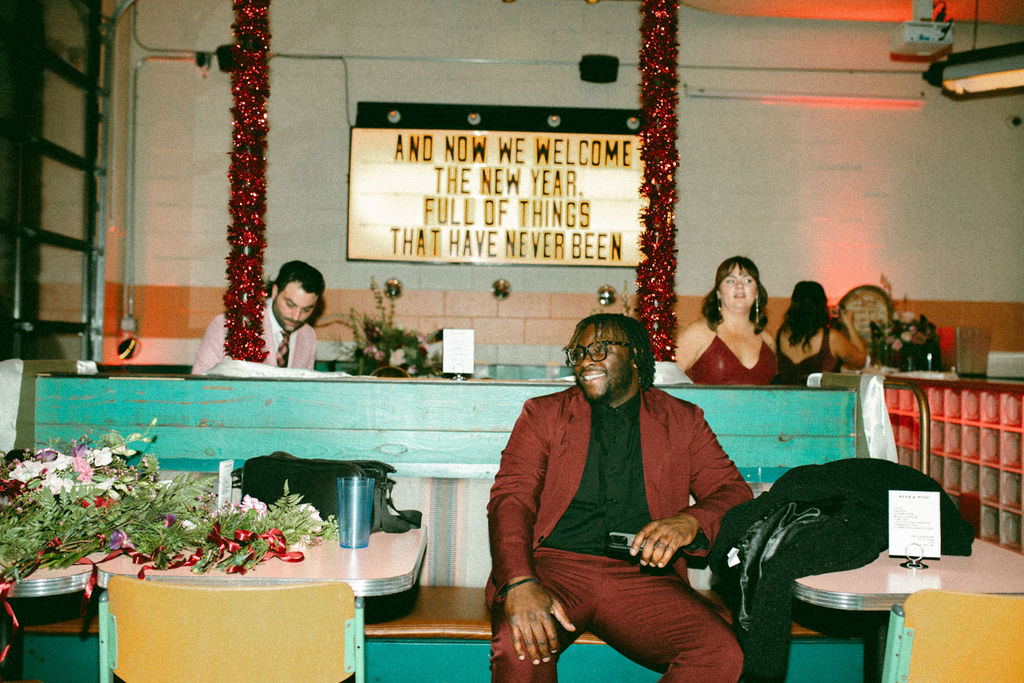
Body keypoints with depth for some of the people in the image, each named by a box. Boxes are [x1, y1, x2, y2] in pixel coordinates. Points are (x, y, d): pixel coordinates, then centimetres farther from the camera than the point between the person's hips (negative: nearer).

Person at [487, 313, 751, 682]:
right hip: (555, 566, -1)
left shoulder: (682, 421, 17)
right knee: (519, 647, -34)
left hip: (642, 576, 2)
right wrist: (519, 582, -18)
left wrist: (690, 521, -14)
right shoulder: (543, 414, 14)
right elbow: (511, 499, 2)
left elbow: (735, 492, 11)